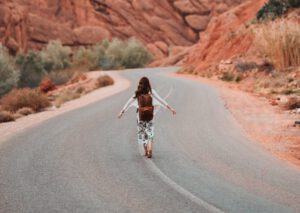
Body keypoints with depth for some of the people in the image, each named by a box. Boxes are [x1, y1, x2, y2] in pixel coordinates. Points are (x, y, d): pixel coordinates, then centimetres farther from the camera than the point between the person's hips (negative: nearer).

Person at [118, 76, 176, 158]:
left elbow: (129, 102, -2)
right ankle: (150, 149, -12)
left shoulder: (137, 93, -3)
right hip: (150, 115, 0)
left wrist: (122, 112, 3)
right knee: (150, 132, 10)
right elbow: (161, 100, -7)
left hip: (140, 115, 0)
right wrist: (170, 108, -6)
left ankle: (145, 151, 21)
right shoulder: (151, 92, -4)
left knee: (142, 132, 16)